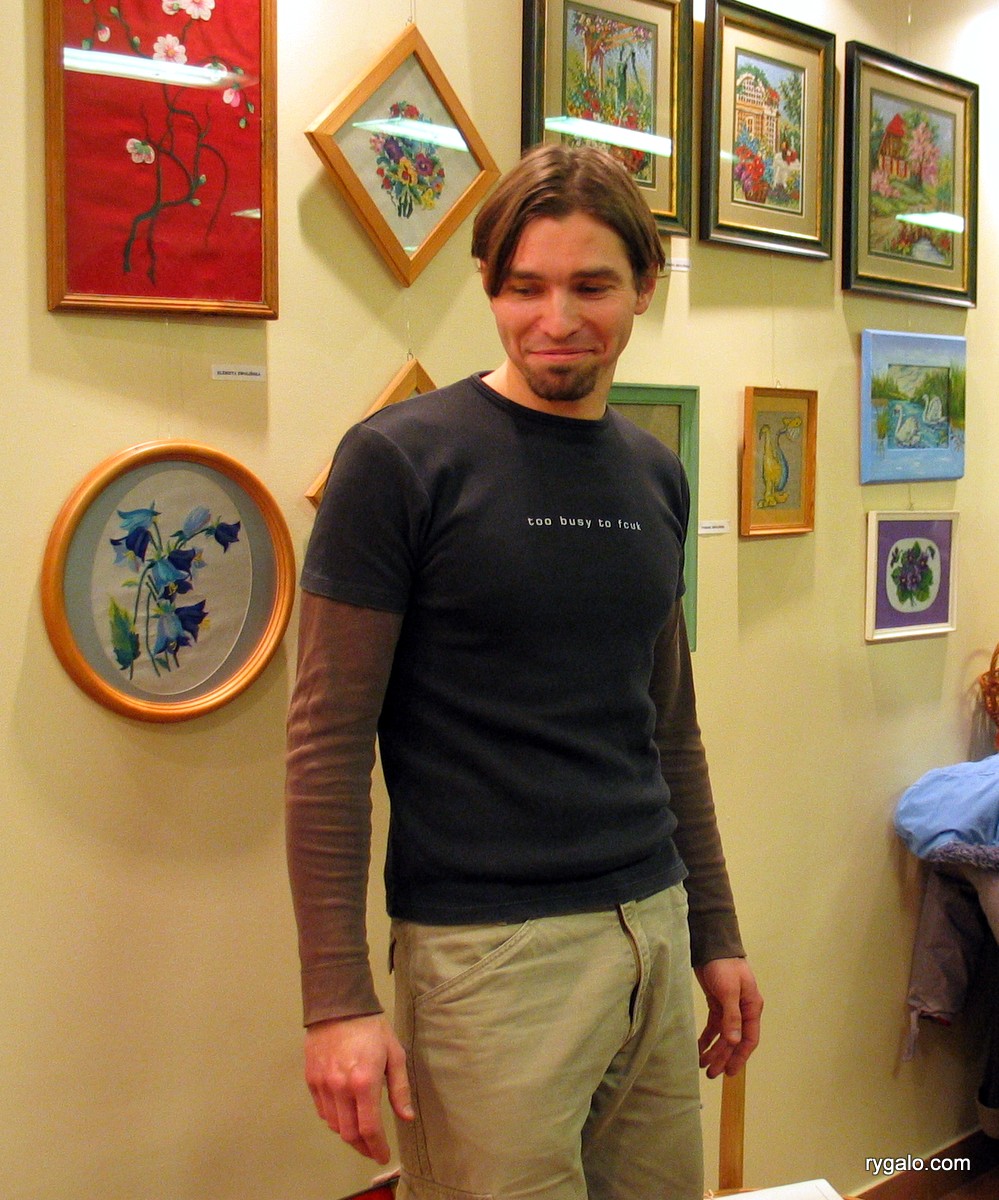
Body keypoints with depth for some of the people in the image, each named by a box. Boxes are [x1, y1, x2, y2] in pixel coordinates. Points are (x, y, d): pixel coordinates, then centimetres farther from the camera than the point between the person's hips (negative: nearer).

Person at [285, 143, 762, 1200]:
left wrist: (716, 934, 17)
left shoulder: (655, 475, 9)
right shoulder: (400, 460, -9)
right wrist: (337, 995, -13)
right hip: (487, 949, -6)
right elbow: (329, 742, -10)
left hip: (654, 932, 6)